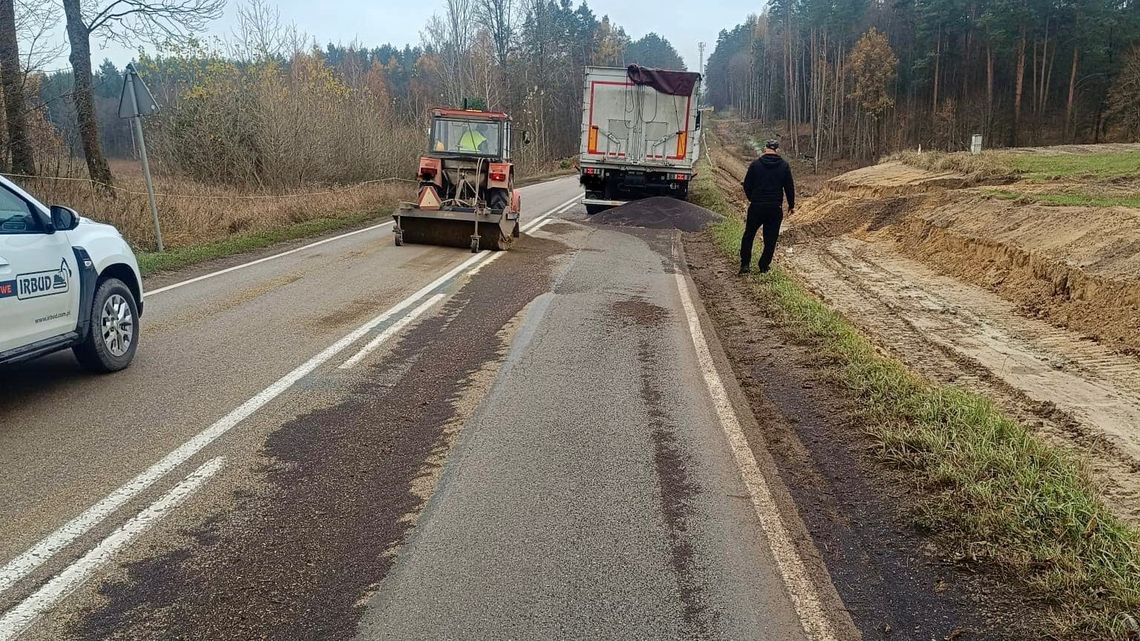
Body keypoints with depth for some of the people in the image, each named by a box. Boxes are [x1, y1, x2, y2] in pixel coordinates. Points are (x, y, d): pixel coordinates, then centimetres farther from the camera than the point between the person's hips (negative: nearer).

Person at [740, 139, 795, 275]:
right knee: (771, 238, 10)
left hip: (756, 206, 0)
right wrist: (791, 205, 15)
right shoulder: (784, 166, 0)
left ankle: (745, 264, 9)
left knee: (749, 235, 13)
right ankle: (764, 266, 11)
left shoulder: (755, 164, -3)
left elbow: (746, 185, 2)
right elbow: (790, 187, 3)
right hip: (775, 208, 0)